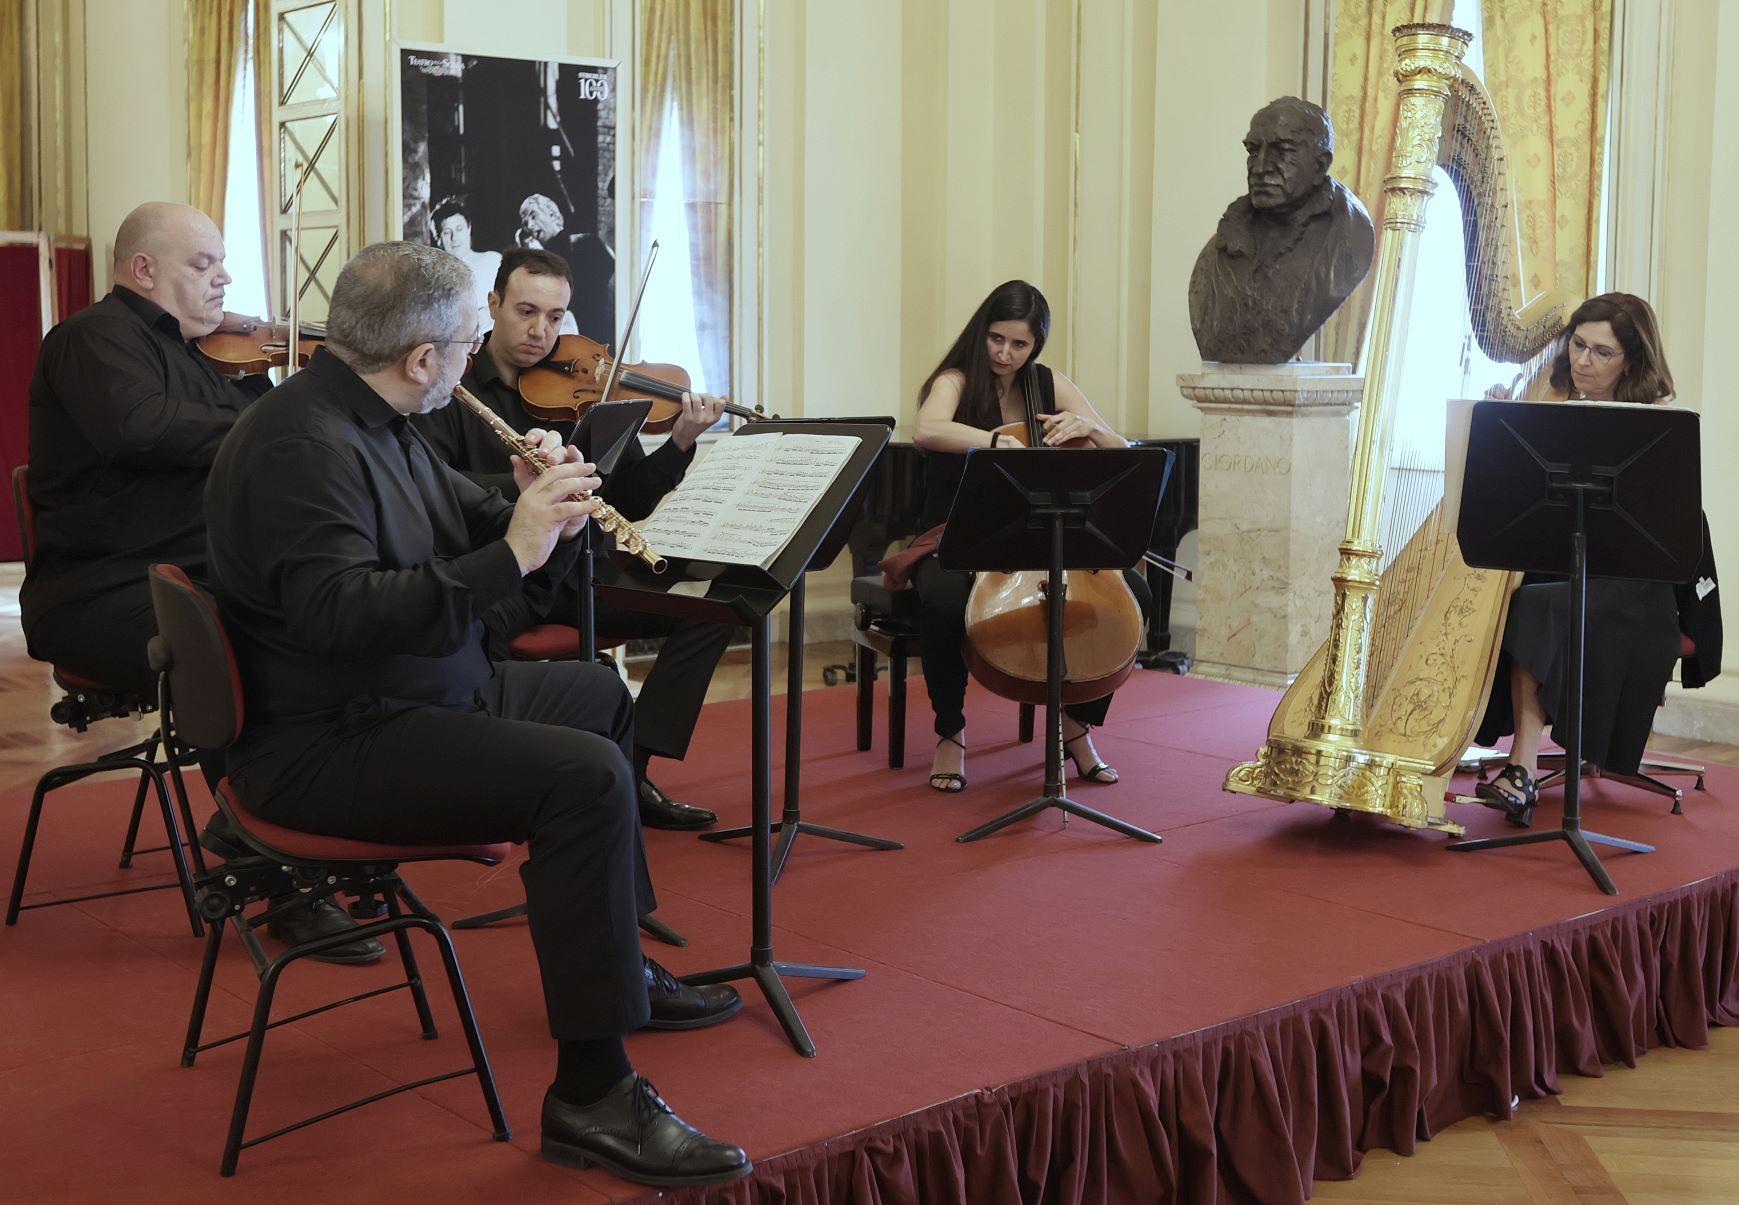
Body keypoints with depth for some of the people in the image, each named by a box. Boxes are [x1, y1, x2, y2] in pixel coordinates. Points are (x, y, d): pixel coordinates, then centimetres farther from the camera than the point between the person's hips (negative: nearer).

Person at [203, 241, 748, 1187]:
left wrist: (541, 514, -8)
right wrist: (509, 555, -34)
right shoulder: (302, 444, -22)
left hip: (420, 694, 11)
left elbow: (467, 528, 14)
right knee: (586, 776, -28)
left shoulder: (378, 425, 10)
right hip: (328, 745, -11)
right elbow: (339, 613, -34)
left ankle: (620, 963, 36)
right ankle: (591, 1092, -21)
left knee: (603, 700, 25)